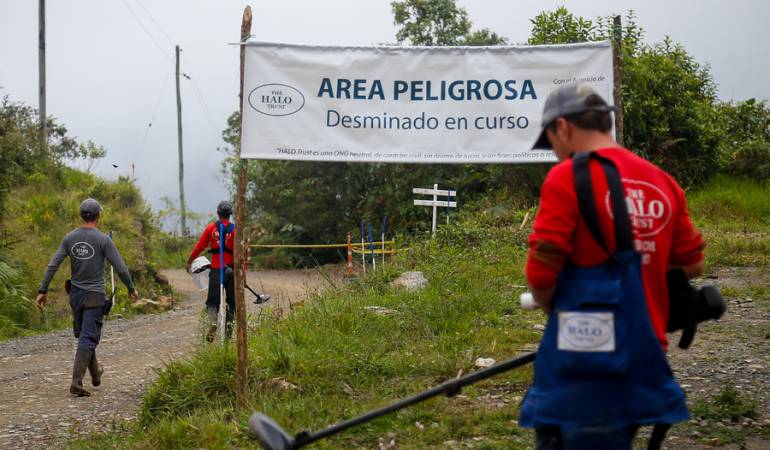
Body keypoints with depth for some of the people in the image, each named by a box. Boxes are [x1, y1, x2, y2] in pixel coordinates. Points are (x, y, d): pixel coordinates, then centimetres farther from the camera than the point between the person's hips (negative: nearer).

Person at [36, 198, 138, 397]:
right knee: (88, 339, -6)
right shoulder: (103, 239, -11)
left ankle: (95, 373, 36)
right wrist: (131, 288, 4)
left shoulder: (70, 238, 1)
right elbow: (121, 268, -10)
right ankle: (76, 382, -15)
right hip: (95, 296, -5)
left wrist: (43, 291, 1)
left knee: (83, 335, 20)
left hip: (75, 294, 5)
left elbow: (53, 265, -3)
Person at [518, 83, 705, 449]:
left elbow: (540, 277, -12)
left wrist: (552, 306, 8)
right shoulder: (663, 182, 9)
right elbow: (691, 265, 16)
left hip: (582, 364, -6)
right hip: (643, 360, 6)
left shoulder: (567, 177, -10)